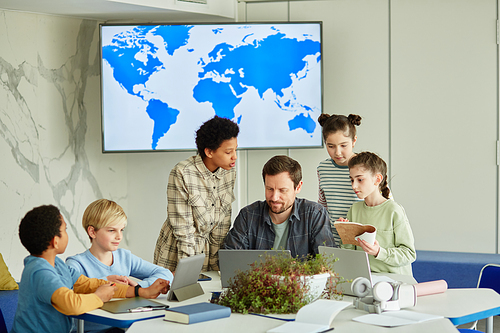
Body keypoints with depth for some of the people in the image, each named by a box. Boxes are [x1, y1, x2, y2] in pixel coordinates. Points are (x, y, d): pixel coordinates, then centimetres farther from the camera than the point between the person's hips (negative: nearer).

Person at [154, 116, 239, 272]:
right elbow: (182, 228, -15)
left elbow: (223, 222, 4)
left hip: (208, 250, 4)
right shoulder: (181, 174, -16)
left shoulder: (229, 172, 0)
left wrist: (217, 263, 1)